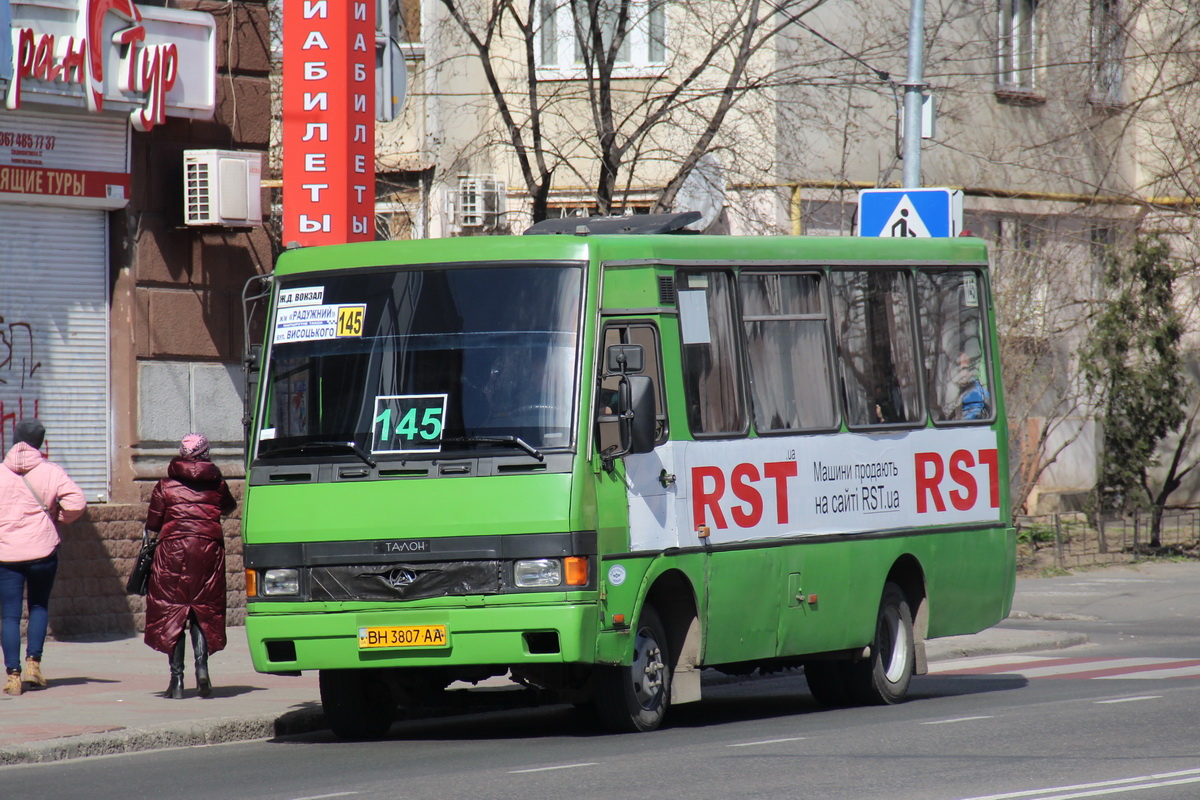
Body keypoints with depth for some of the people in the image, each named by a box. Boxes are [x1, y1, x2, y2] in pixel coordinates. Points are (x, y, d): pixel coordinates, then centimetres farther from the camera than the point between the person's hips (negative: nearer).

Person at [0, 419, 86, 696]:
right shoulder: (51, 472, -4)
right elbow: (77, 503, -12)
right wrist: (58, 519, 7)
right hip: (42, 550, 0)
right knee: (39, 606, 19)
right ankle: (33, 664, 8)